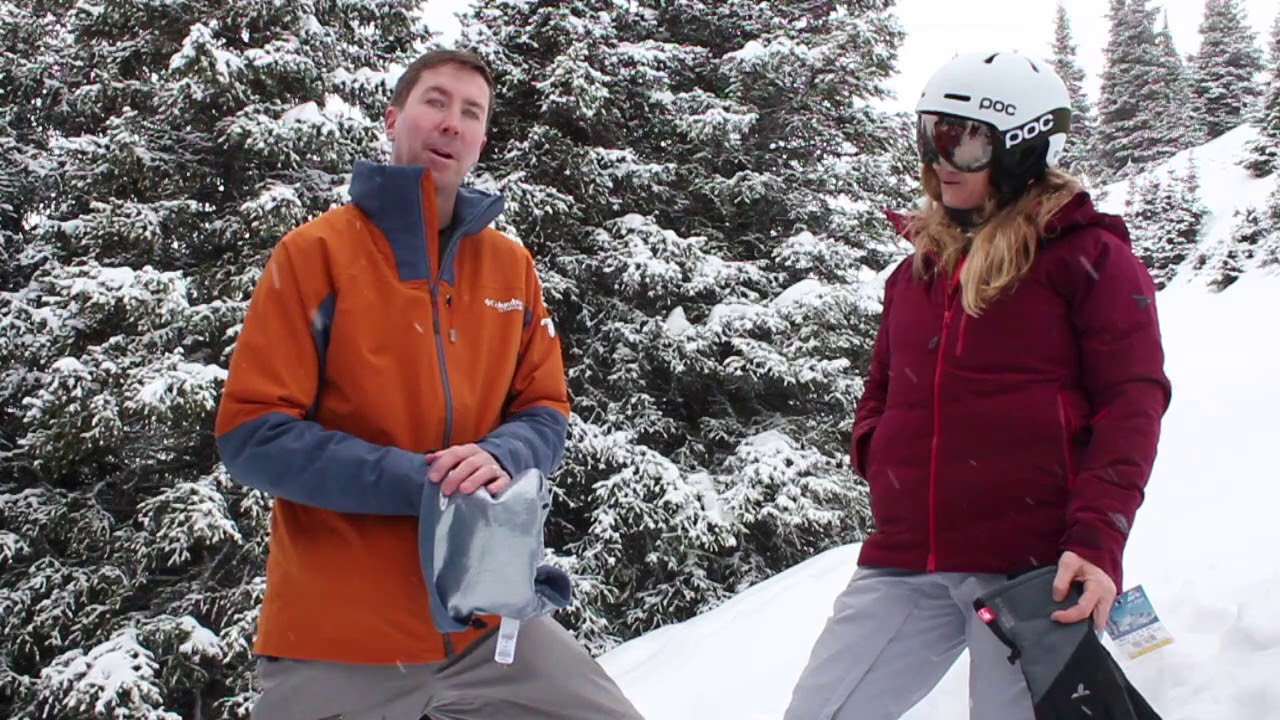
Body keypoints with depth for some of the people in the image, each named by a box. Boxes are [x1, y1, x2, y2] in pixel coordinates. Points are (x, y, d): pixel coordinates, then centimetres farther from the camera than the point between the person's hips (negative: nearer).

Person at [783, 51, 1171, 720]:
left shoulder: (1088, 256, 2)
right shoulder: (919, 265, 18)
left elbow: (1131, 402, -6)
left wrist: (1097, 540, -17)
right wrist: (878, 455, 7)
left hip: (1033, 568, -5)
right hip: (905, 567, 5)